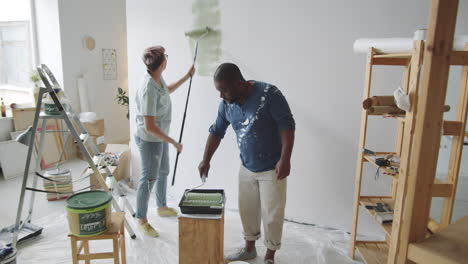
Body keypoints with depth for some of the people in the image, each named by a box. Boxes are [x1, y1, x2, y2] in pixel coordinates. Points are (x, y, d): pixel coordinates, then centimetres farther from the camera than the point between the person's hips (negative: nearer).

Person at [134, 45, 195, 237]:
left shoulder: (158, 79, -3)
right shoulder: (149, 90, -32)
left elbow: (168, 90, 23)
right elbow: (149, 127, -31)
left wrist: (187, 76, 25)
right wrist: (174, 142, -24)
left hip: (160, 137, 10)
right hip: (149, 140, -9)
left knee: (163, 172, 23)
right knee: (149, 178, 3)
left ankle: (162, 207, 44)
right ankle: (141, 219, 22)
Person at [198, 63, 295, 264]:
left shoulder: (268, 93, -21)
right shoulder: (226, 105, -3)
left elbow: (287, 125, -20)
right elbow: (216, 132, 8)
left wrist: (285, 159, -25)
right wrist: (206, 160, 5)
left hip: (272, 169, -5)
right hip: (246, 168, 6)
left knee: (272, 214, 4)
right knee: (247, 210, 17)